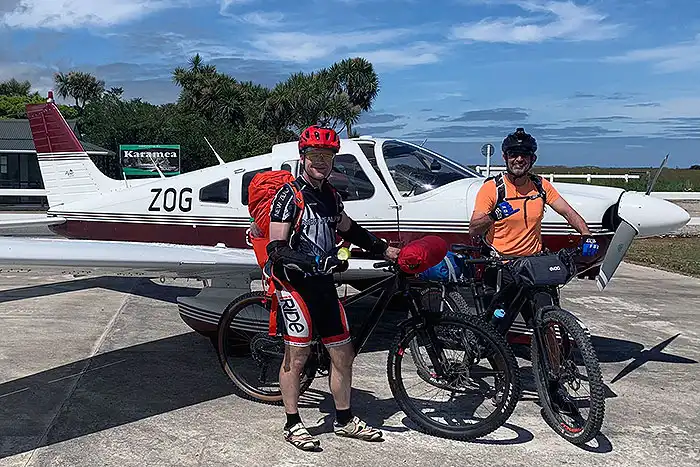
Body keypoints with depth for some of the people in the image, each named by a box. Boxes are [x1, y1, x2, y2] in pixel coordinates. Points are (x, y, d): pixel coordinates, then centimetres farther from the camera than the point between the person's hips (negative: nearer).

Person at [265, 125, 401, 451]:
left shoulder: (330, 195, 13)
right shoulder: (289, 195, -9)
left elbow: (348, 229, 28)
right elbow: (276, 248, -16)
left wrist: (386, 250, 25)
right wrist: (314, 262, -28)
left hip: (323, 282, 7)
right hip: (295, 282, -7)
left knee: (343, 353, 9)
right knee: (297, 355, -2)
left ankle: (344, 420, 24)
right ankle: (292, 425, 14)